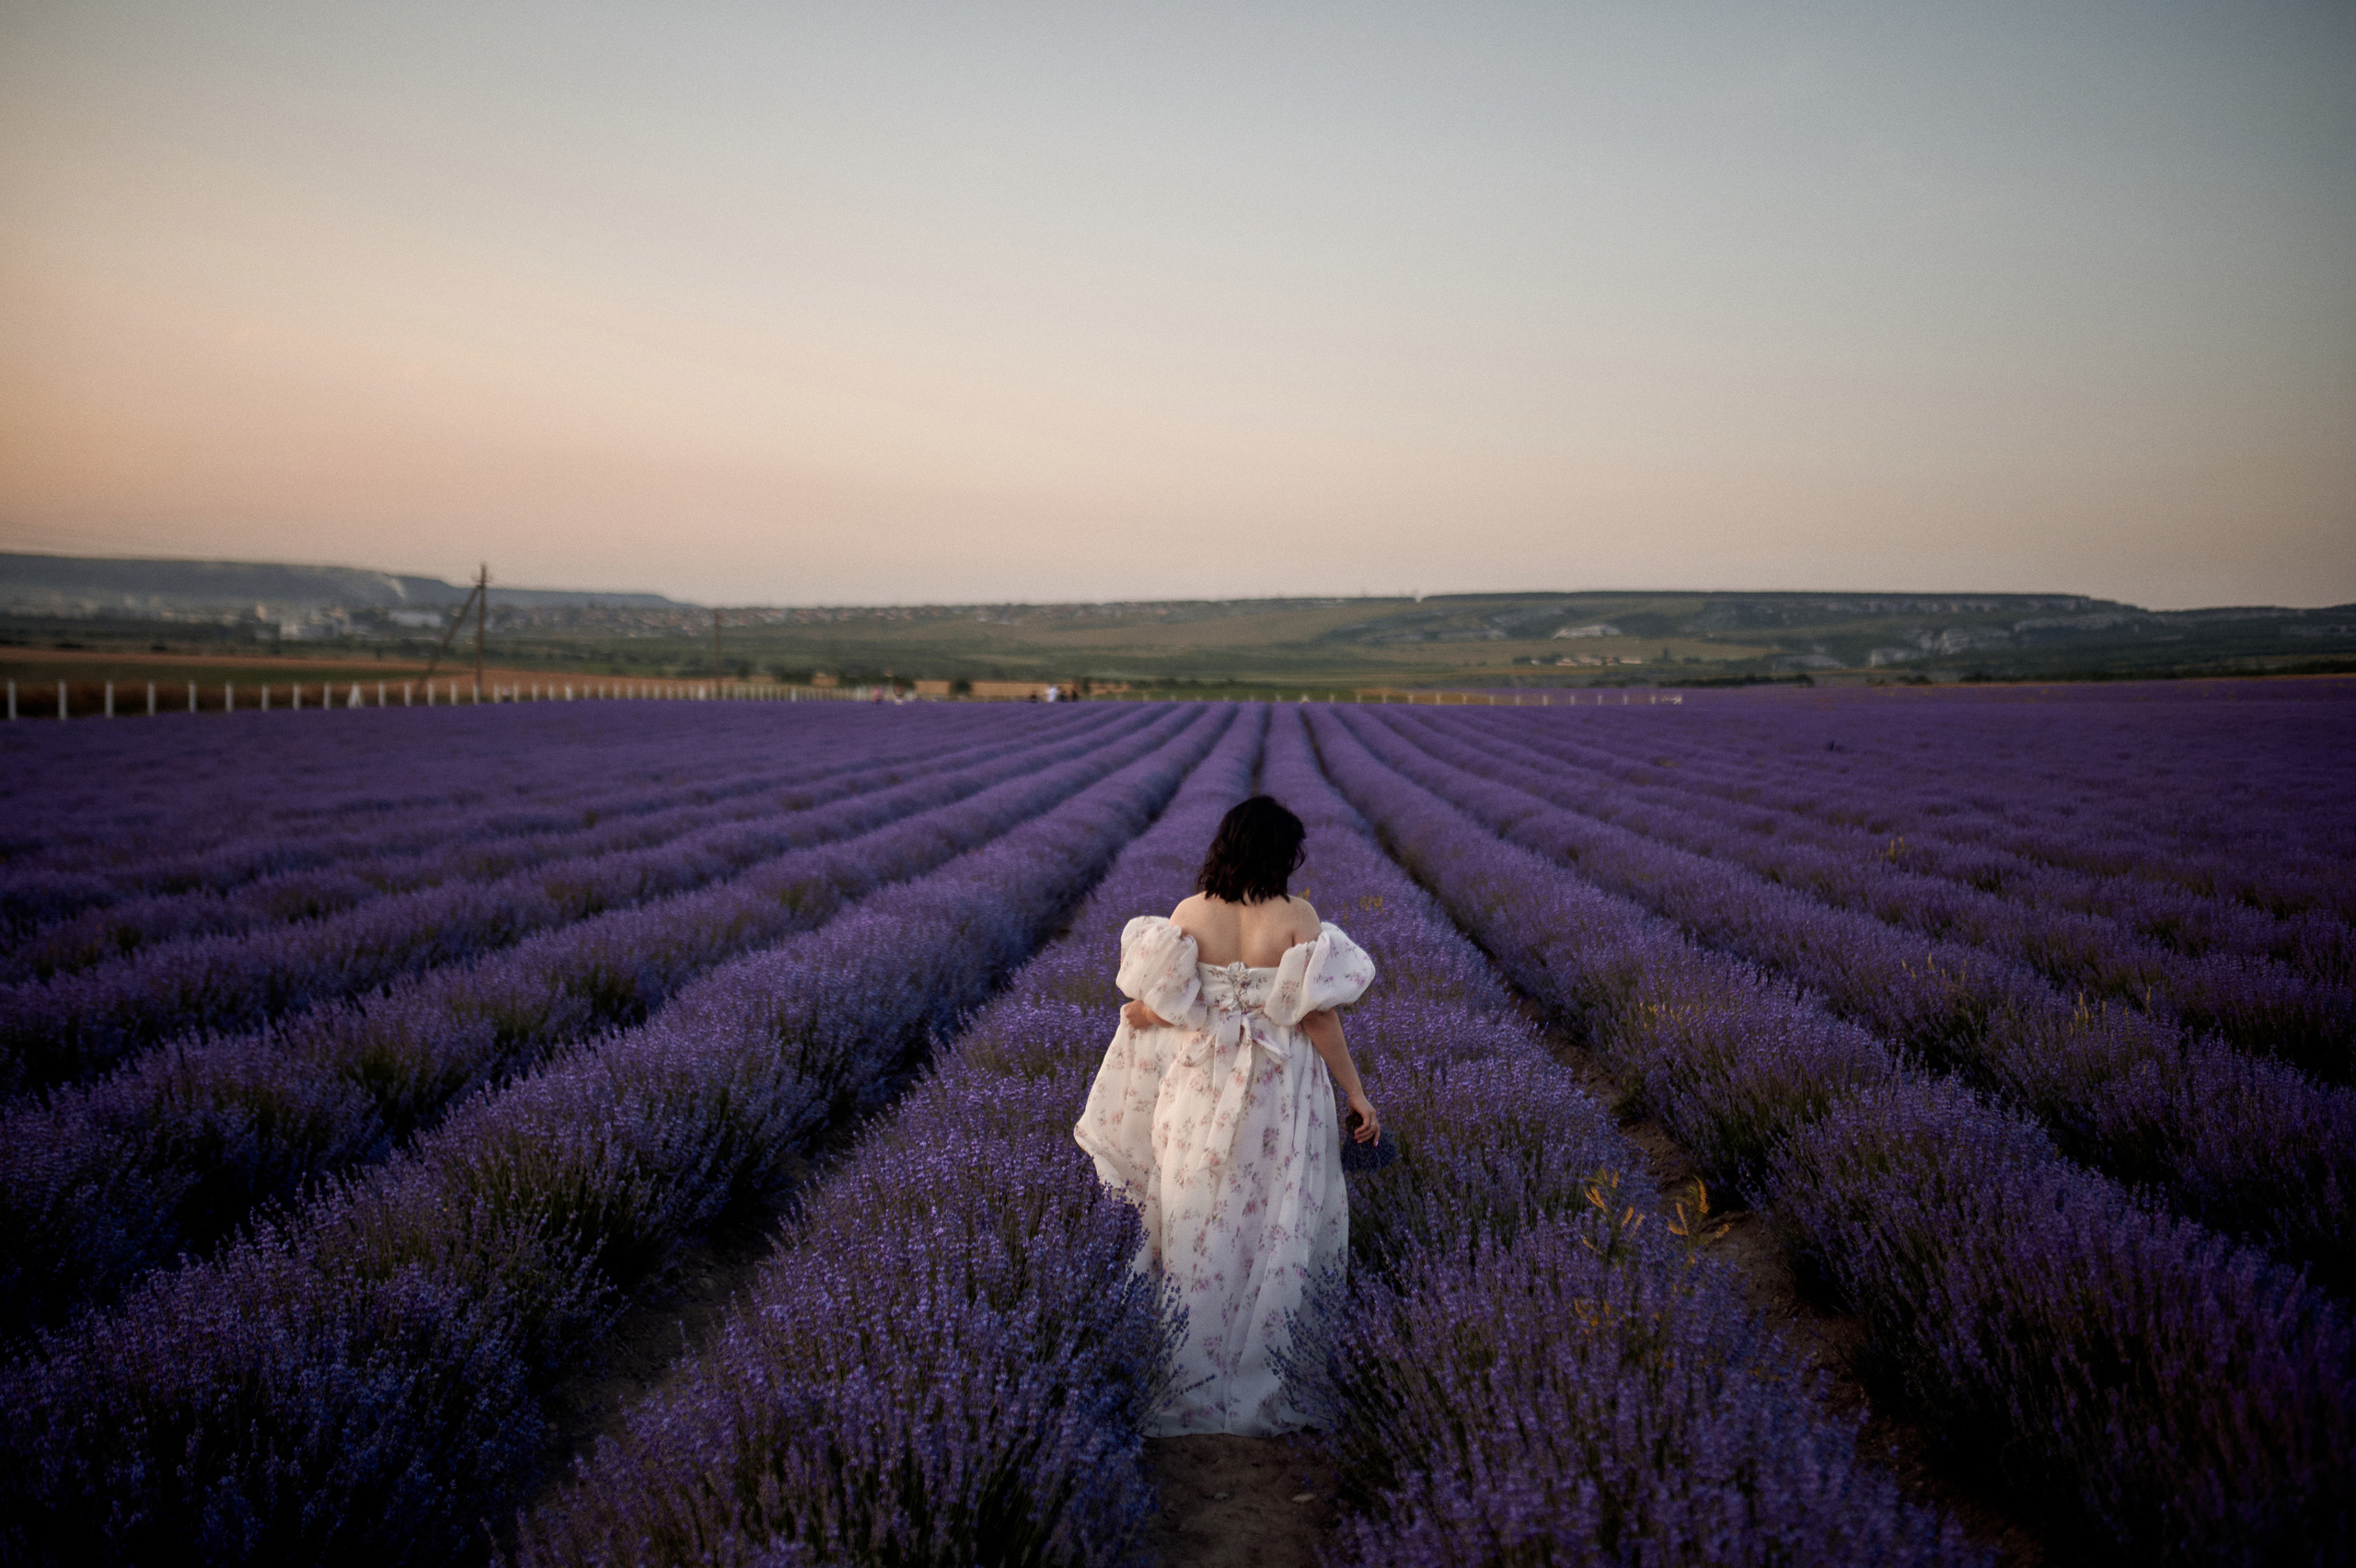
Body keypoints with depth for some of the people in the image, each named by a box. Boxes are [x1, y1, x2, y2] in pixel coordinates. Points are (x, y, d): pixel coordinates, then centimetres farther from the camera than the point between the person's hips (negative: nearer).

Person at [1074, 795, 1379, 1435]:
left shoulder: (1189, 914, -6)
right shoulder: (1297, 917, -10)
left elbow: (1159, 1007, -6)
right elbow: (1318, 1018, -10)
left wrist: (1142, 1012, 17)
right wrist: (1357, 1093, -2)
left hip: (1200, 1093, 2)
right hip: (1280, 1097, -2)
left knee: (1199, 1236, 14)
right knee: (1276, 1235, 11)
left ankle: (1192, 1384, 24)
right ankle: (1266, 1386, 18)